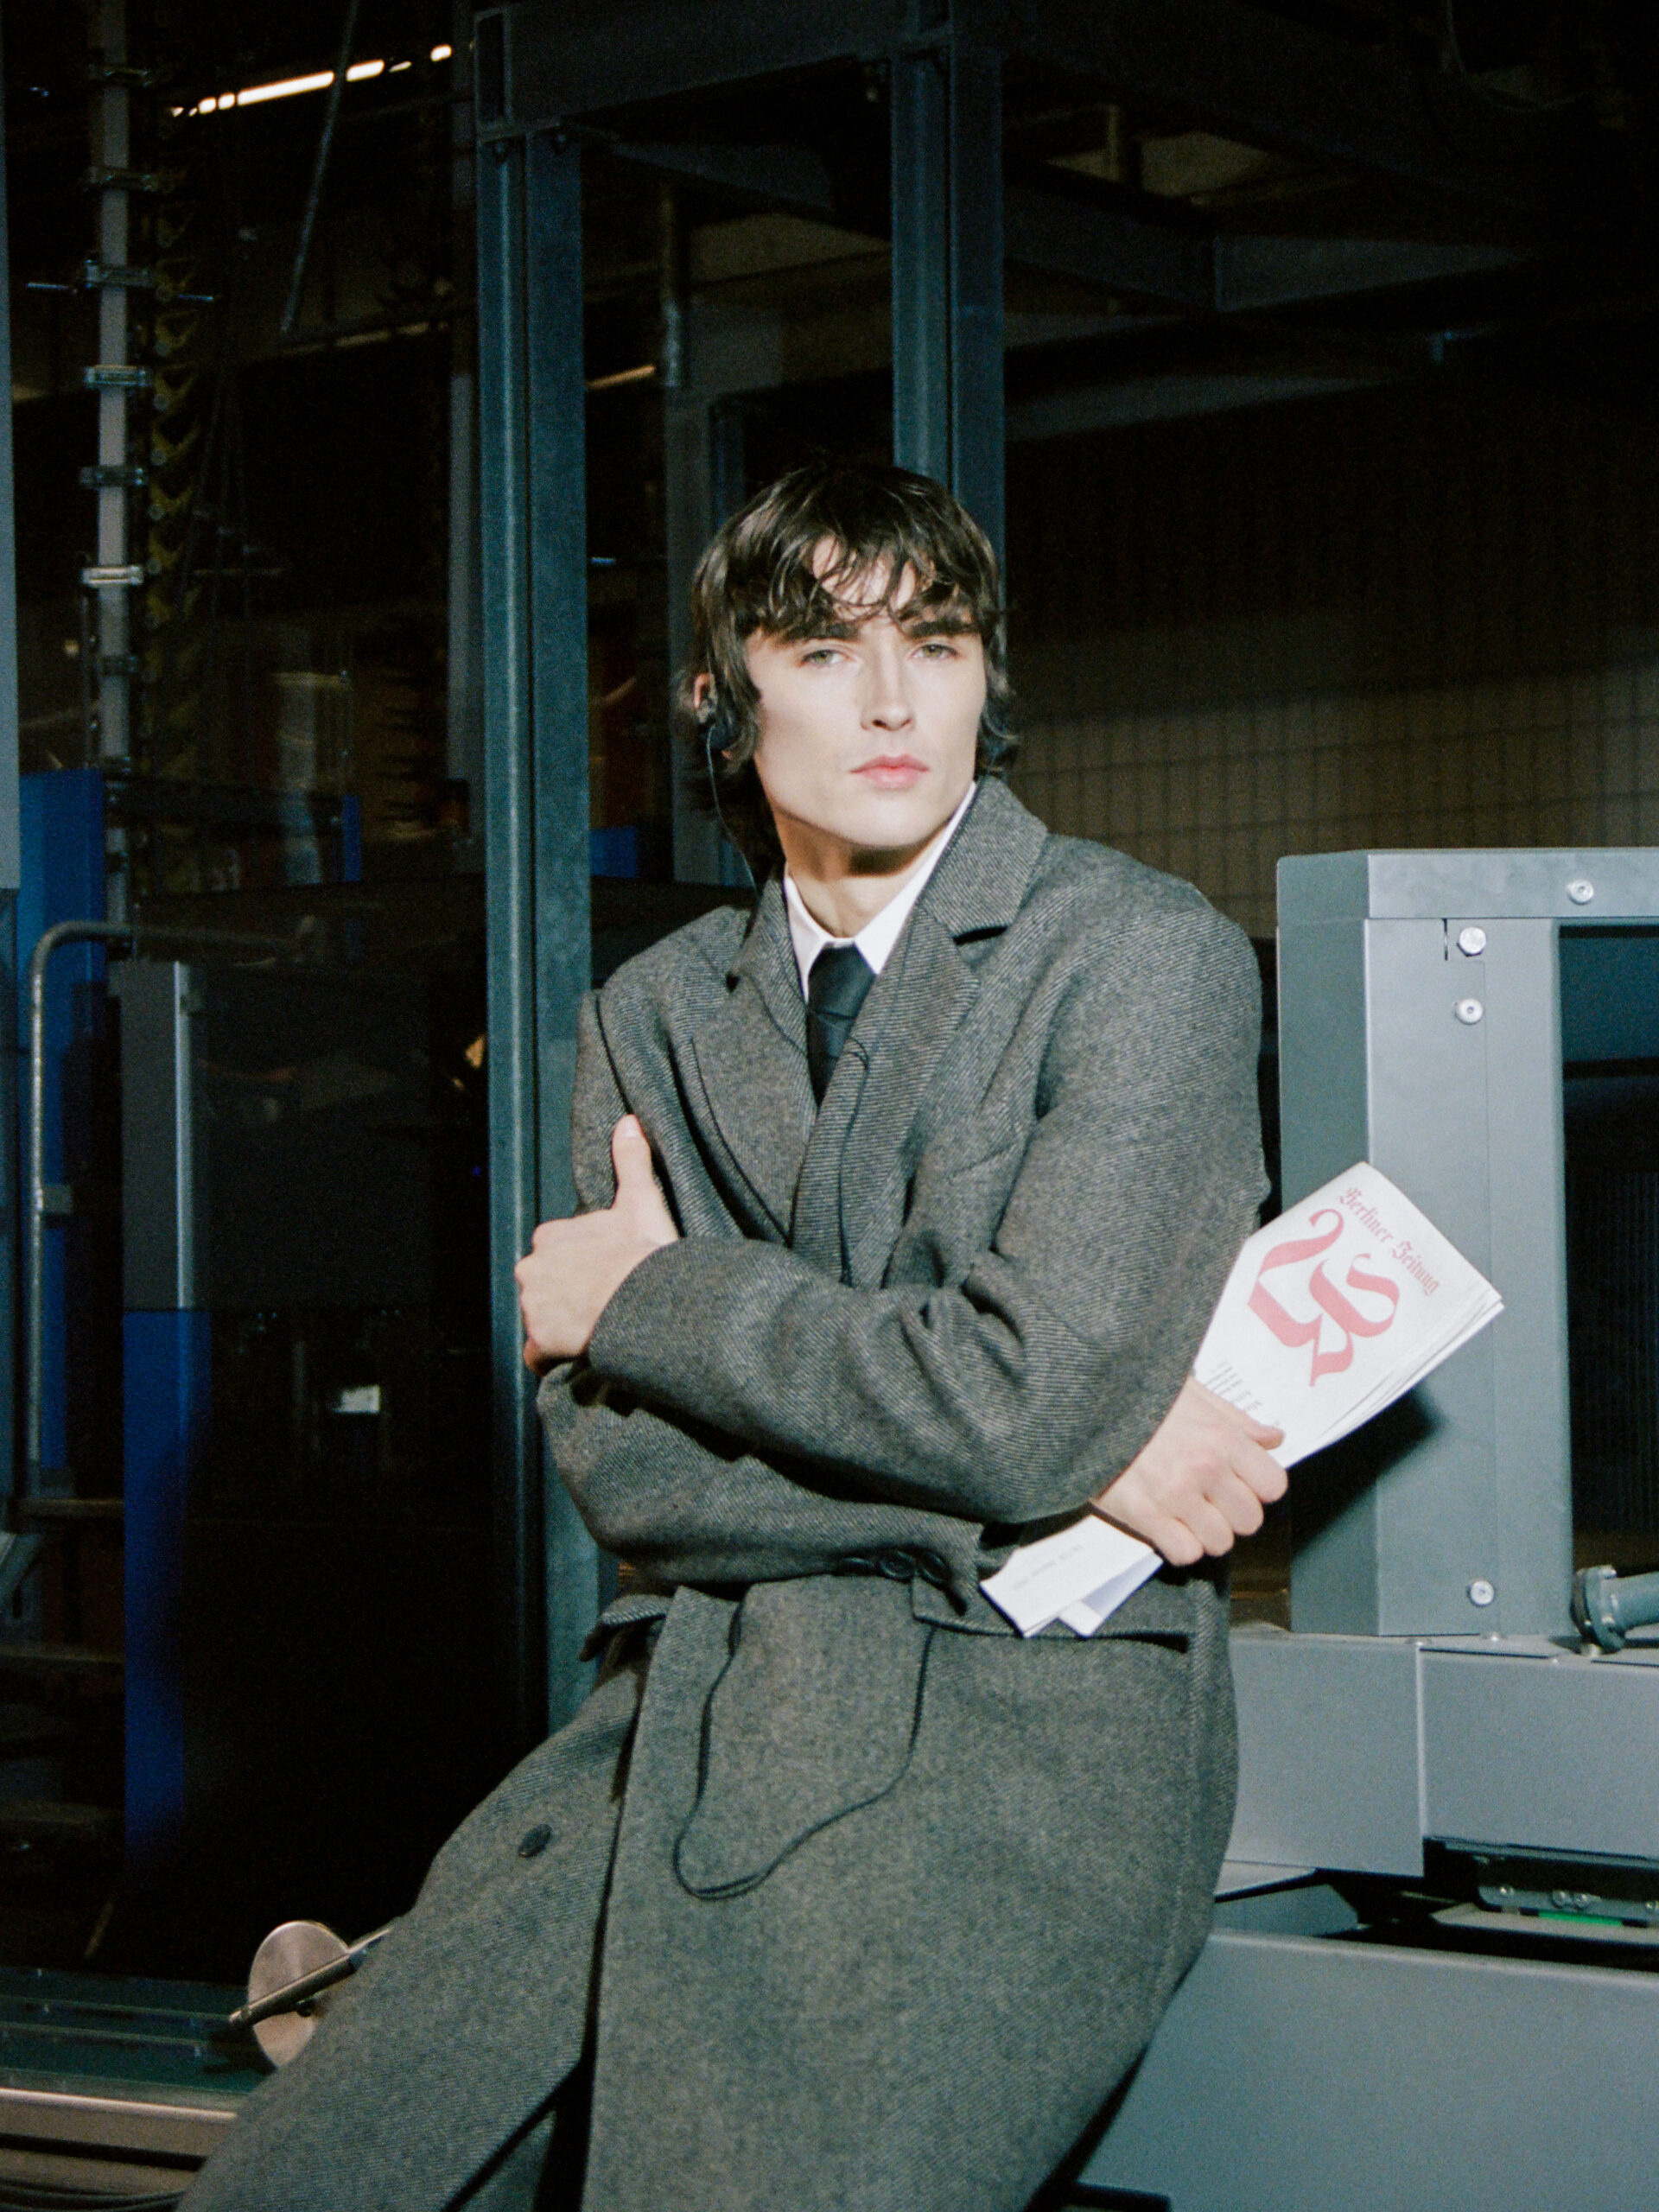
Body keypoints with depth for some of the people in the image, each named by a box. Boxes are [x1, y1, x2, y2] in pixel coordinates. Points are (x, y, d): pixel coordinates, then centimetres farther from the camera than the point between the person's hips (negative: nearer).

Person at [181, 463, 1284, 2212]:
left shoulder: (1148, 956, 0)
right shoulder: (652, 1018, 15)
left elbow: (1030, 1396, -14)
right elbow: (617, 1468, 3)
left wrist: (650, 1299, -1)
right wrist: (1059, 1463, -7)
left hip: (1014, 1727, -4)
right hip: (679, 1723, 5)